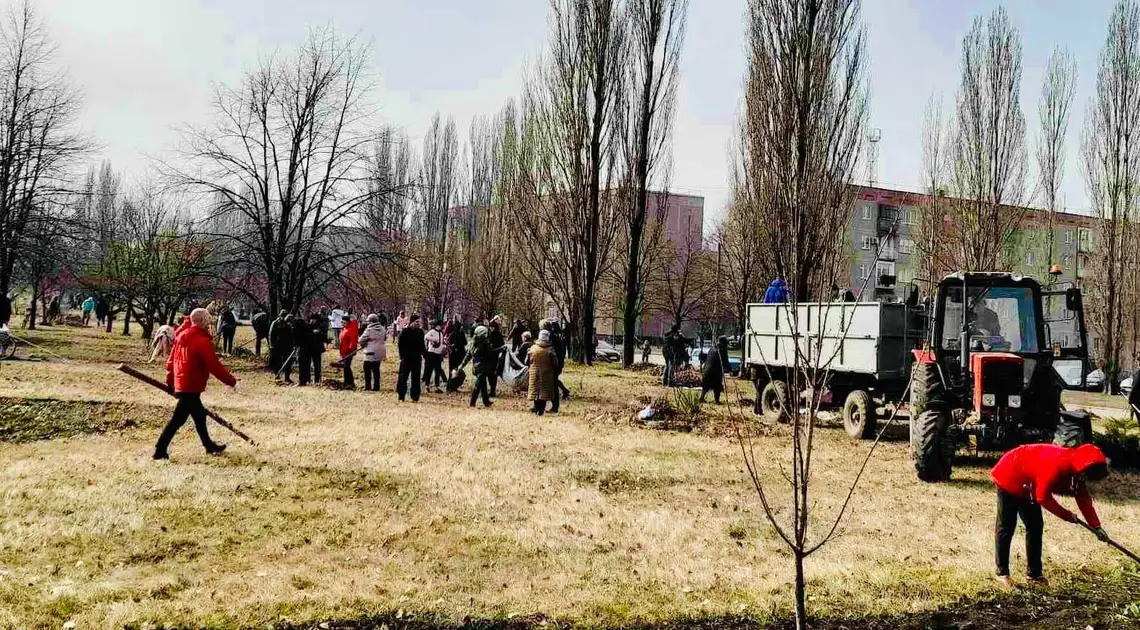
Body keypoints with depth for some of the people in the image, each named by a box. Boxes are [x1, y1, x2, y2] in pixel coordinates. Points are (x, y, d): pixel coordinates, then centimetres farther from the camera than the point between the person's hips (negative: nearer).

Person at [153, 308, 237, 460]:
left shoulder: (182, 336, 9)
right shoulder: (202, 341, -17)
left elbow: (171, 361, 15)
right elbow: (214, 366, -19)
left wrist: (170, 381, 24)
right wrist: (231, 381, -9)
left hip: (181, 383, 9)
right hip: (191, 386, -9)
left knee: (199, 415, 21)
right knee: (178, 419, -4)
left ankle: (209, 445, 33)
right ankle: (160, 451, -2)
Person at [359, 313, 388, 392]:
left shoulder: (369, 329, -14)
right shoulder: (383, 329, 4)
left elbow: (361, 340, -10)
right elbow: (385, 339, 13)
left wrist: (362, 345, 11)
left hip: (370, 352, -6)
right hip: (380, 352, 6)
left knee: (367, 370, 4)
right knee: (376, 370, 13)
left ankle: (368, 387, 2)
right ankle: (376, 387, 13)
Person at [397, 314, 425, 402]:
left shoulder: (420, 331, 9)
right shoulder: (405, 331, -5)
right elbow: (400, 345, -4)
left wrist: (422, 354, 7)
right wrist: (402, 356, -10)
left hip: (417, 358, 4)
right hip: (406, 358, -4)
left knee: (416, 379, 6)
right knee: (403, 378, -2)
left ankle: (415, 397, 11)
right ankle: (401, 397, 5)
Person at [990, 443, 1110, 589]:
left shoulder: (1076, 473, -6)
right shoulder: (1056, 466, -35)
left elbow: (1084, 499, 2)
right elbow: (1043, 497, -31)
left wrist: (1096, 526, -6)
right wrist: (1066, 515, -20)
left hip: (1027, 486, 9)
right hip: (1009, 477, -9)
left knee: (1035, 527, 7)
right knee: (1006, 527, -5)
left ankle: (1034, 574, 13)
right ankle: (1002, 573, 2)